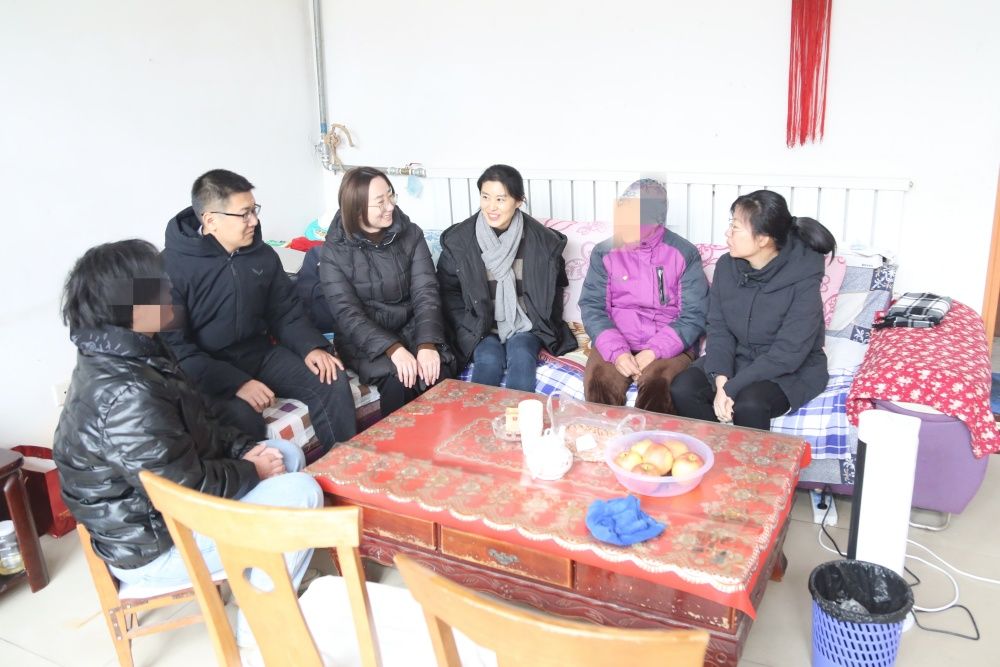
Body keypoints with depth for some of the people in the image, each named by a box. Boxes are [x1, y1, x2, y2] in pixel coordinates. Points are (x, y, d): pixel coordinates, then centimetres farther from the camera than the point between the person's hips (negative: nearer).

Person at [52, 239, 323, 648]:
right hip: (152, 544, -10)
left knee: (287, 454, 10)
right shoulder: (127, 395, -33)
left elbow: (197, 423, 11)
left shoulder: (120, 357, 0)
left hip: (153, 498, 10)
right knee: (301, 492, -15)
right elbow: (190, 488, -28)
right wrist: (251, 472, -12)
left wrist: (244, 449, -2)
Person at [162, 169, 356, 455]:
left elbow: (285, 311, 11)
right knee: (243, 415, -34)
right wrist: (236, 382, -28)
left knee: (333, 381, -12)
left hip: (260, 353, 6)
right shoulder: (171, 266, -14)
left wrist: (311, 347, -10)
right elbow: (175, 347, -18)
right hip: (208, 369, -5)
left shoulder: (263, 254, 4)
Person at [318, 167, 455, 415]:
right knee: (399, 380, -30)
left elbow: (426, 293, -10)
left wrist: (427, 344, -27)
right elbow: (347, 314, -16)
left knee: (438, 373, -26)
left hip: (410, 329, 2)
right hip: (363, 339, -2)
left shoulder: (411, 235, -1)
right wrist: (393, 349, -31)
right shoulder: (334, 251, -8)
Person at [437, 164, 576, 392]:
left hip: (525, 325, 0)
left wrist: (545, 327, 0)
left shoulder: (543, 240, -3)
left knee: (522, 358, -30)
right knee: (489, 360, -29)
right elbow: (448, 292, 4)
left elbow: (553, 289, 12)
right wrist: (471, 329, -5)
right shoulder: (459, 239, -4)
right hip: (481, 327, 0)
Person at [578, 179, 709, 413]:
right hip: (616, 343, 2)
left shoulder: (684, 255, -2)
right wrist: (616, 351, -16)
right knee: (598, 382, -29)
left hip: (668, 347, -1)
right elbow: (592, 306, 0)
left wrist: (654, 351, -15)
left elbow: (694, 315, -3)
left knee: (656, 384, -32)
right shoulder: (604, 253, 3)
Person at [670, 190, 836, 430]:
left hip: (793, 370, -5)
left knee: (748, 403, -34)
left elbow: (788, 354, -23)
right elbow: (719, 329, -4)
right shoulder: (726, 266, -5)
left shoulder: (803, 278, -21)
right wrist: (721, 378, -21)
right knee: (682, 389, -19)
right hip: (738, 358, 5)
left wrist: (732, 387, -26)